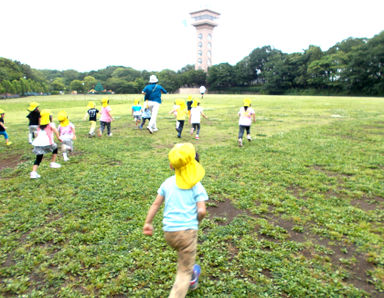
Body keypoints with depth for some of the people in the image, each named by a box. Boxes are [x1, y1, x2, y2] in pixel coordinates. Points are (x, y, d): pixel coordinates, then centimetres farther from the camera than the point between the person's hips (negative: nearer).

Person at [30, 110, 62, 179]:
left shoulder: (39, 126, 25)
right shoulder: (51, 124, 9)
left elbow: (37, 135, 26)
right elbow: (55, 130, -10)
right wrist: (58, 137, -11)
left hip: (37, 143, 5)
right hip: (47, 142, -4)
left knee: (38, 159, 8)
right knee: (55, 149, 26)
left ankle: (33, 172, -3)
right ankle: (53, 163, 24)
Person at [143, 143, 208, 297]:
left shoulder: (167, 183, 5)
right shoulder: (196, 186, -4)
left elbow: (156, 204, 4)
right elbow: (202, 211, -10)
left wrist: (148, 223, 13)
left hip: (168, 232, 5)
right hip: (188, 230, -4)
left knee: (184, 255, 34)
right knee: (184, 271, 6)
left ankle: (192, 279, 54)